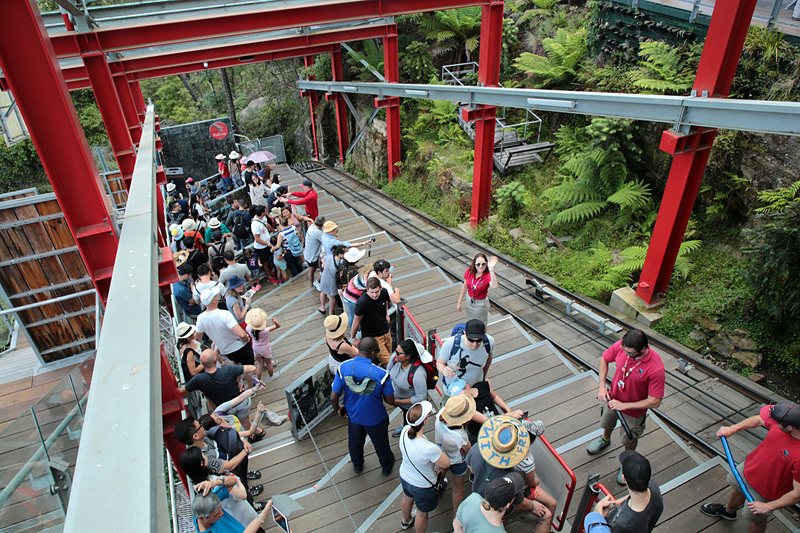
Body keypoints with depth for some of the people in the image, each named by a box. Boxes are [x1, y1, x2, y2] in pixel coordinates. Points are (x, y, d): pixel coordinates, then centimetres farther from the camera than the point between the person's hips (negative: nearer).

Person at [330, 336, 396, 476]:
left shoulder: (343, 367, -25)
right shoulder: (381, 374, -32)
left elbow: (333, 397, -16)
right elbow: (390, 401, -19)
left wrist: (338, 409, 5)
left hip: (354, 416, 2)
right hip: (376, 419, -2)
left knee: (355, 442, 32)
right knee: (381, 444, 27)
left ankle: (357, 465, 59)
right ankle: (387, 467, 55)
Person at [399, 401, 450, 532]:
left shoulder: (405, 430, -25)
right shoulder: (429, 449, -44)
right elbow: (446, 464, -26)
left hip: (404, 476, 7)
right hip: (422, 486, -7)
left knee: (407, 498, 37)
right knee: (422, 513, 24)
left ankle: (406, 521, 66)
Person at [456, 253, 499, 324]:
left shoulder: (488, 275, -30)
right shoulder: (469, 271, -16)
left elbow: (494, 286, -52)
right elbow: (465, 286, -2)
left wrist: (491, 269, -60)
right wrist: (459, 302, 4)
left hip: (481, 303, -4)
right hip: (469, 300, 4)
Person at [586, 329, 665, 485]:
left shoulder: (656, 368, -37)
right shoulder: (621, 346, -26)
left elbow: (654, 402, -28)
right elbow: (604, 359, -5)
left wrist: (624, 405, -27)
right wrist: (602, 387, -13)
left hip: (633, 410, -4)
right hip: (612, 398, 4)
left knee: (629, 439, 22)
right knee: (607, 423, 32)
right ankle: (605, 439, 66)